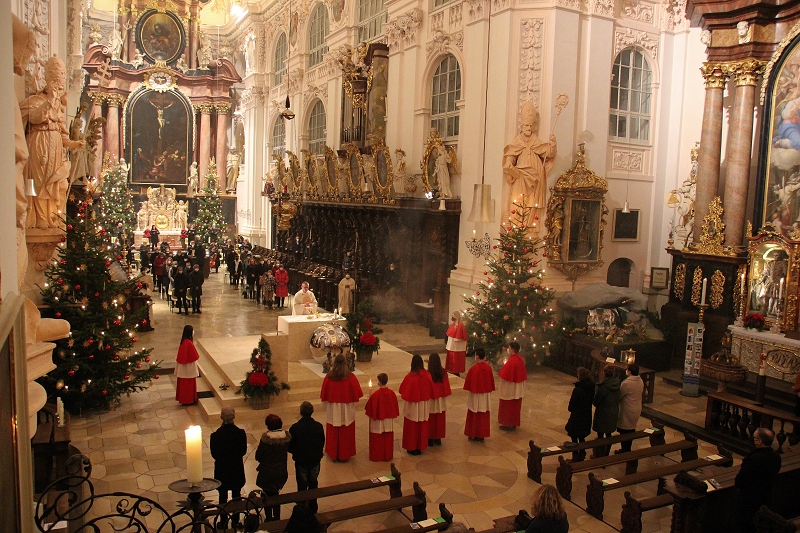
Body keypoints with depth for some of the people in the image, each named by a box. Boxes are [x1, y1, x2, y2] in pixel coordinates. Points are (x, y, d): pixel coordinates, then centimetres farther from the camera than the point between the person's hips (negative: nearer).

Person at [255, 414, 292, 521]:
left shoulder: (266, 438, -24)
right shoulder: (287, 437, -11)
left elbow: (258, 456, -14)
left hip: (267, 472, -4)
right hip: (282, 471, 4)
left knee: (267, 495, 16)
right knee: (276, 494, 23)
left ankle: (269, 519, 24)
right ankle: (277, 518, 31)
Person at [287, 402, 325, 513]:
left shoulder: (295, 427, -19)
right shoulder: (318, 426, -12)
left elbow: (290, 447, -10)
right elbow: (322, 444, -1)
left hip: (301, 461, -2)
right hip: (315, 460, 2)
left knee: (302, 486, 13)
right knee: (313, 484, 19)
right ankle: (313, 509, 29)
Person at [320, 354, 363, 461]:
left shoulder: (329, 377, -10)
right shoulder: (350, 376, -14)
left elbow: (324, 394, -2)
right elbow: (357, 393, -6)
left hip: (333, 409, 1)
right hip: (347, 409, -1)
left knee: (333, 432, 14)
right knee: (346, 432, 12)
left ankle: (333, 453, 24)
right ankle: (344, 454, 21)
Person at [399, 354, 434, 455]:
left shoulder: (410, 376, -21)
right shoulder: (427, 375, -10)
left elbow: (403, 390, -12)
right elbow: (431, 390, 0)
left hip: (412, 406, -3)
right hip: (424, 406, 4)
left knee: (412, 427, 12)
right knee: (422, 427, 16)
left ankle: (412, 448, 20)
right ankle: (420, 447, 26)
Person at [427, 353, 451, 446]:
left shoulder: (428, 374, -19)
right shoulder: (443, 372, -7)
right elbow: (446, 387, 1)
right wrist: (444, 395, 13)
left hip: (431, 400, -3)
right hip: (441, 400, 3)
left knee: (431, 420, 10)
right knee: (440, 419, 16)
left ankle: (430, 439, 17)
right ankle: (438, 438, 23)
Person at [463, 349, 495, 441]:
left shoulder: (473, 369, -20)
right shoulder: (488, 368, -5)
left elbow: (468, 382, -12)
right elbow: (491, 381, 5)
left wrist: (469, 389, 6)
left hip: (475, 395, -4)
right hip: (485, 395, 4)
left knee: (474, 416, 10)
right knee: (484, 416, 13)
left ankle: (473, 434, 16)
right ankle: (482, 435, 19)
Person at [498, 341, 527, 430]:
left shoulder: (511, 361, -25)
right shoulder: (521, 359, 1)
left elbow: (504, 376, -22)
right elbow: (523, 374, 10)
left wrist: (499, 374, -4)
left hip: (510, 388, -8)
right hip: (518, 389, 8)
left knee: (508, 406, 5)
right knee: (515, 405, 17)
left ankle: (507, 424, 14)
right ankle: (513, 423, 27)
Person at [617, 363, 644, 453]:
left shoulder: (626, 383, -26)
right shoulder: (641, 381, 0)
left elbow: (618, 396, -18)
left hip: (627, 412, -8)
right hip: (637, 410, 8)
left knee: (624, 433, 6)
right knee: (631, 430, 20)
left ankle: (625, 451, 15)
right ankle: (627, 450, 32)